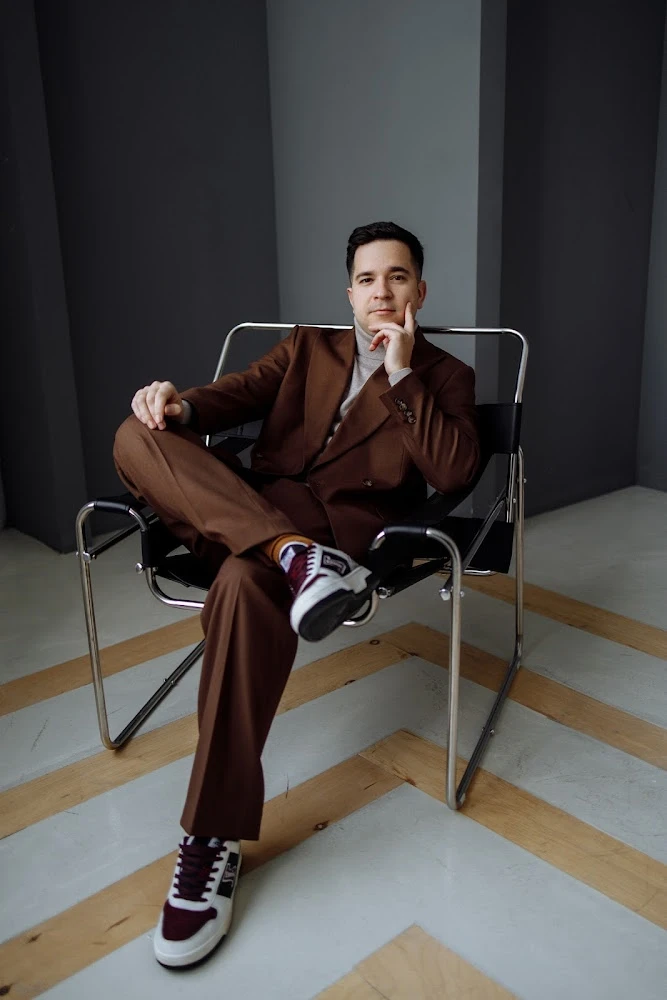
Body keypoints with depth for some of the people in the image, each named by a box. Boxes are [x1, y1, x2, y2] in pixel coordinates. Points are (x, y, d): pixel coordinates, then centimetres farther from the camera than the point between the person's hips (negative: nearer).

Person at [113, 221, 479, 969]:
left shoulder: (444, 375, 16)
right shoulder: (308, 347, 26)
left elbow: (452, 472, -1)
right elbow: (239, 394, 10)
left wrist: (400, 373, -4)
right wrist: (181, 405, -13)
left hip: (344, 522, -4)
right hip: (252, 507, 5)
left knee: (246, 582, -38)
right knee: (138, 434, -20)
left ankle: (214, 842, -29)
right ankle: (294, 558, -37)